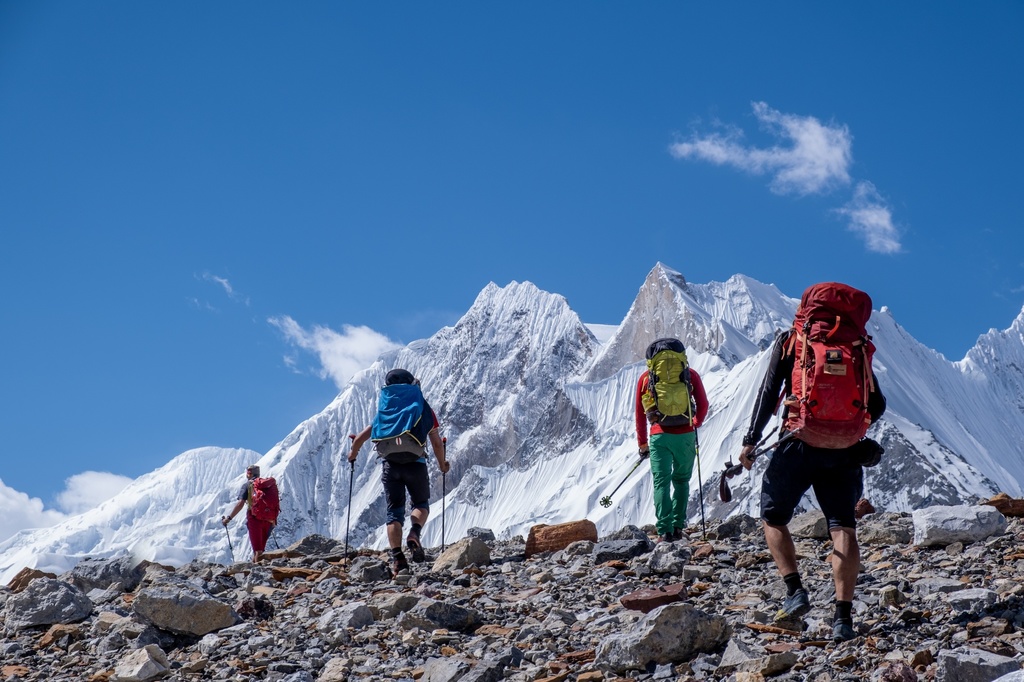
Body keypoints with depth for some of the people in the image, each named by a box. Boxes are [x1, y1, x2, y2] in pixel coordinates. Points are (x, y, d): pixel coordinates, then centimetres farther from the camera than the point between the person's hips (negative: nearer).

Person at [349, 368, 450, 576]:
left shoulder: (384, 410, 17)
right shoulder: (423, 408, 12)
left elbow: (360, 438, 18)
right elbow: (437, 444, 14)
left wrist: (353, 453, 38)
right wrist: (442, 464, 31)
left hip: (390, 465, 1)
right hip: (415, 463, -1)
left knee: (394, 511, 8)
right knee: (421, 504, 18)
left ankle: (397, 558, -6)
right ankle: (415, 533, -13)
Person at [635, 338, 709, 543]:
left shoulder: (646, 377, 10)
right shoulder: (690, 374, 8)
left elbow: (640, 414, 12)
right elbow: (703, 405, 9)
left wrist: (642, 444, 20)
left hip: (659, 436, 0)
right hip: (685, 435, 1)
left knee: (661, 483, 3)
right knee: (681, 480, 16)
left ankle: (664, 531, -7)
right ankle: (678, 527, 12)